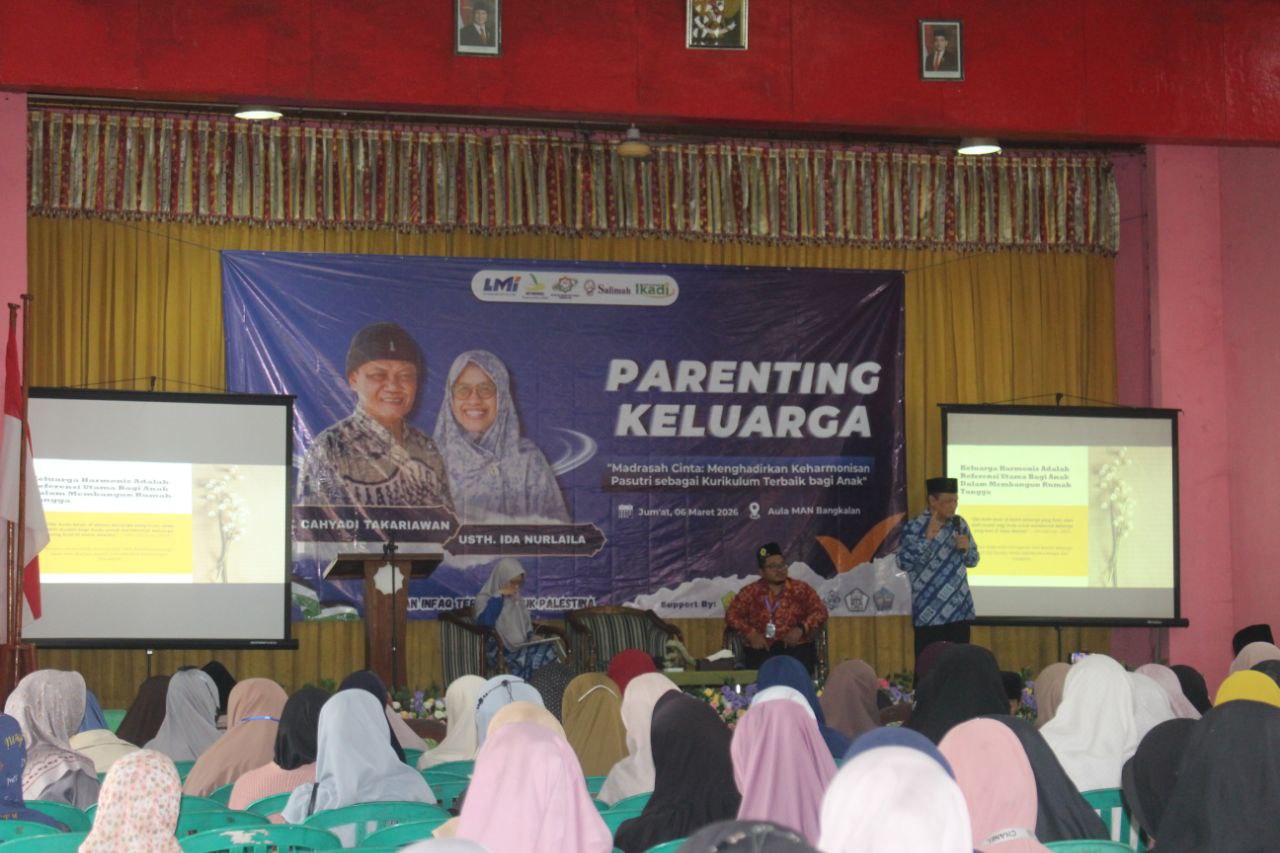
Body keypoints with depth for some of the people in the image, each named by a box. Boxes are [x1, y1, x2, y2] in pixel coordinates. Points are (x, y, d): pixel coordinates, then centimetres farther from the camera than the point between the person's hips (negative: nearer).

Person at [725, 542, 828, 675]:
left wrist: (801, 629, -12)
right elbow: (732, 614, 7)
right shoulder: (750, 592, 13)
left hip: (796, 647, 0)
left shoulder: (801, 589, 12)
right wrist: (751, 634, -9)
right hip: (761, 649, 0)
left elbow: (820, 612, 5)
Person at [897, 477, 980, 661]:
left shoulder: (960, 524, 10)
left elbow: (973, 560, 18)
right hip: (929, 614, -5)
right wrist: (927, 538, -21)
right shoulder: (915, 527, -6)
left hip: (960, 611, 5)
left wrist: (965, 548, -4)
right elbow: (903, 563, -15)